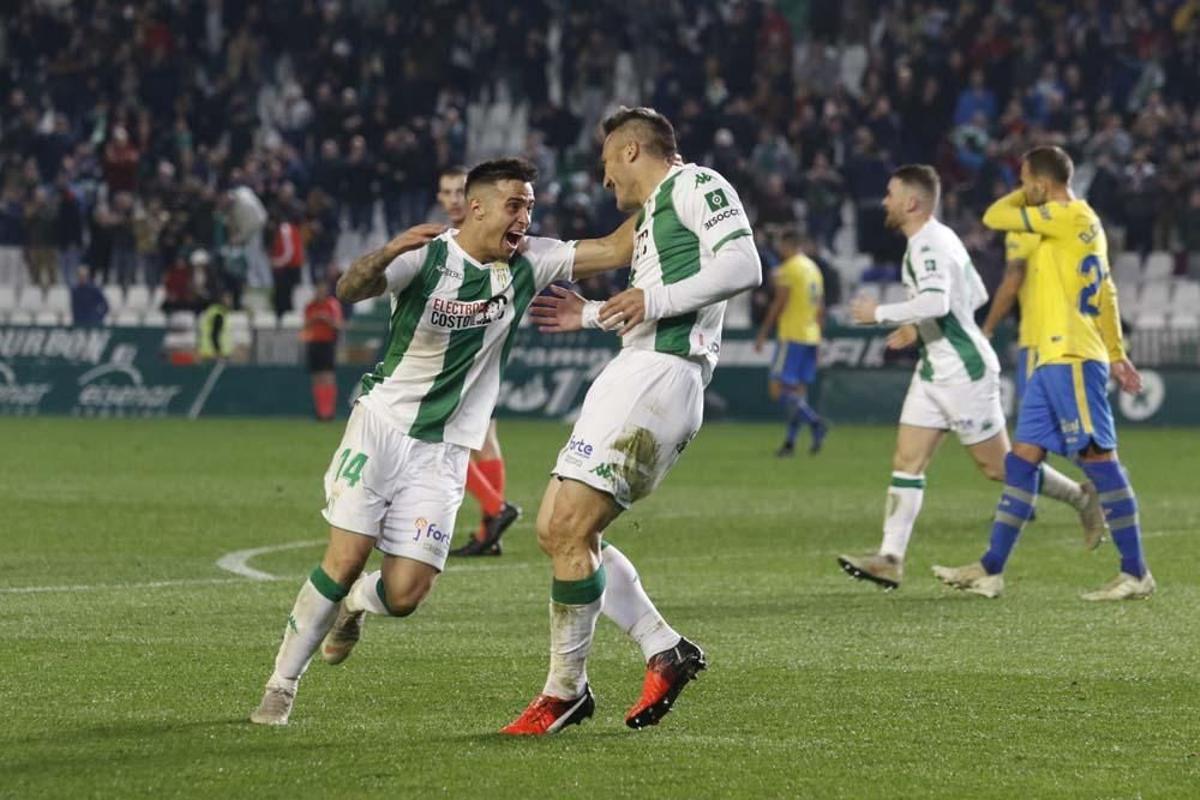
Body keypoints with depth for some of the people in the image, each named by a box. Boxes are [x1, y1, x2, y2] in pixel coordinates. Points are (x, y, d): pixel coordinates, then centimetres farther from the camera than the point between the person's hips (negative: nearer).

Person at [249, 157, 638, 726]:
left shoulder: (529, 263, 1)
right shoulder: (425, 255, -12)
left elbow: (615, 249, 0)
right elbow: (349, 291, -27)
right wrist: (388, 252, -46)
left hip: (444, 451, 3)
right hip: (382, 423, -3)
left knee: (405, 594, -7)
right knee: (345, 560, -12)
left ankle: (355, 603, 30)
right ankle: (281, 686, 3)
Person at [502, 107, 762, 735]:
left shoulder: (694, 185, -2)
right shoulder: (651, 213, 28)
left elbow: (743, 265, -17)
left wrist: (654, 299, -19)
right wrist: (592, 315, 39)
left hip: (658, 377, -11)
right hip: (633, 374, 11)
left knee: (569, 531, -13)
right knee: (555, 531, 8)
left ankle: (565, 691, -3)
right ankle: (664, 651, 9)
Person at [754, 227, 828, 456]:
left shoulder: (788, 269, -10)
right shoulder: (814, 268, 15)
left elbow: (779, 305, -13)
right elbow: (821, 307, 17)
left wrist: (762, 334, -6)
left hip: (791, 336, -8)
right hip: (812, 337, 8)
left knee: (778, 390, -9)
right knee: (799, 389, 9)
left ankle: (815, 422, -25)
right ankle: (790, 441, 8)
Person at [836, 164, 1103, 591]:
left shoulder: (928, 246, -19)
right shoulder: (942, 237, 13)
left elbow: (936, 302, -36)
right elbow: (976, 296, 23)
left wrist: (880, 313, -26)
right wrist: (919, 328, 22)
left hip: (964, 372, -10)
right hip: (936, 371, 10)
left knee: (998, 466, 0)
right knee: (907, 461, 1)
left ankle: (1081, 497, 17)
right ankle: (891, 558, -4)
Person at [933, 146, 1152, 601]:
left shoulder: (1069, 216, -11)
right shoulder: (1080, 222, 18)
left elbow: (994, 217, -9)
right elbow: (1106, 292, 22)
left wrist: (1026, 195, 8)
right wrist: (1116, 353, 24)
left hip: (1071, 359, -10)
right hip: (1052, 360, 10)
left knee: (1098, 458, -9)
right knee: (1023, 458, 8)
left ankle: (1136, 574, -7)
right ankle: (991, 570, 10)